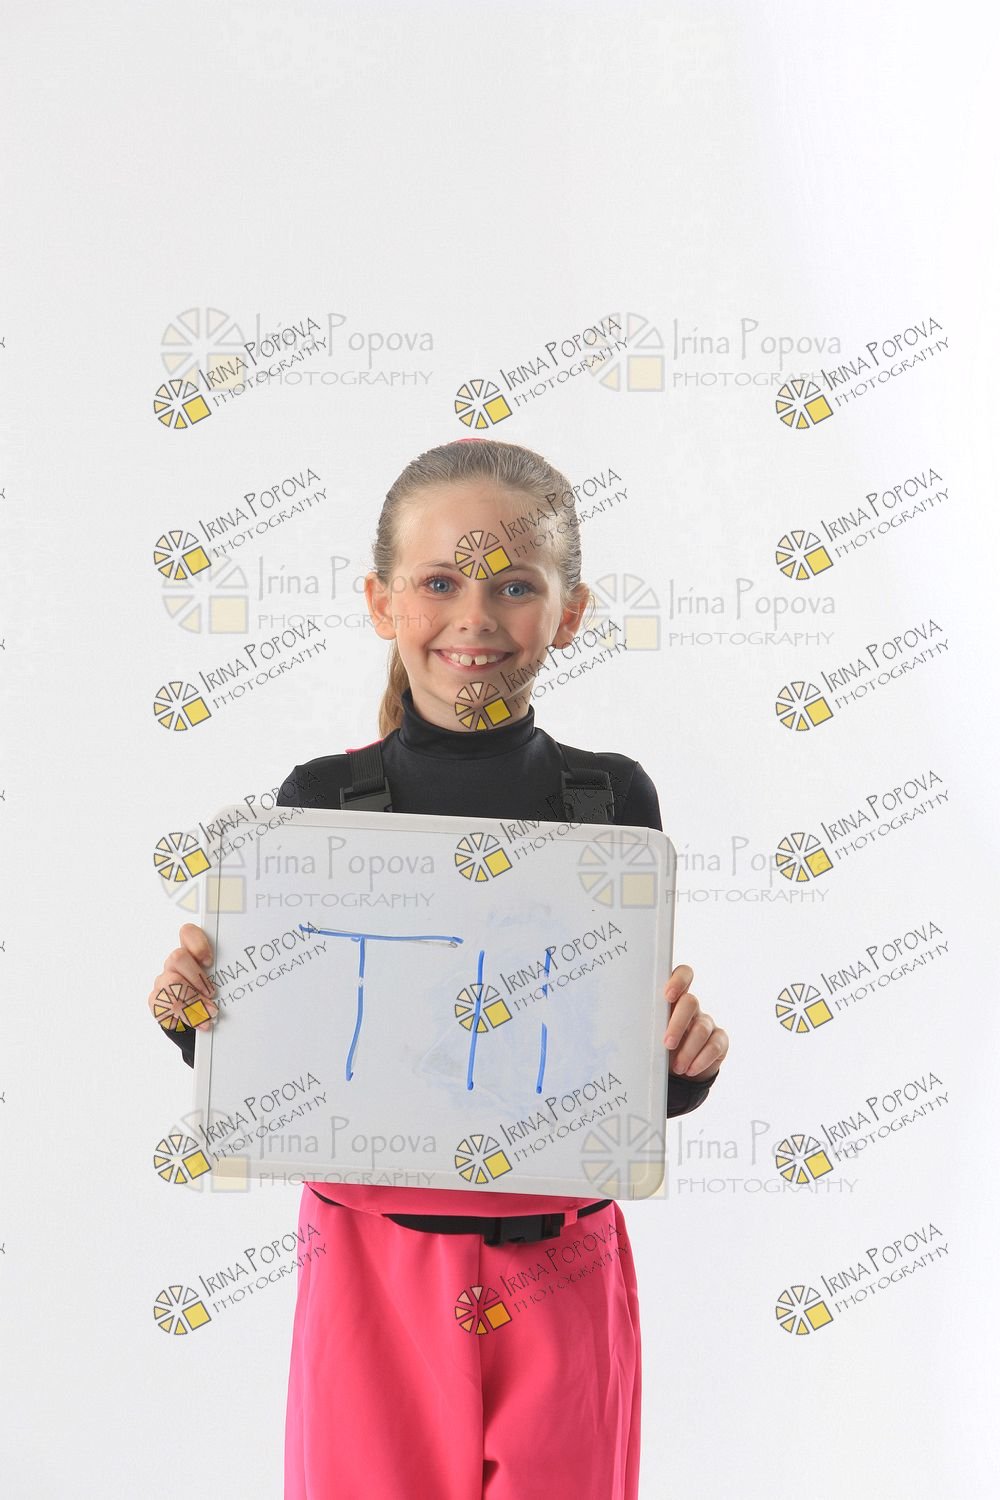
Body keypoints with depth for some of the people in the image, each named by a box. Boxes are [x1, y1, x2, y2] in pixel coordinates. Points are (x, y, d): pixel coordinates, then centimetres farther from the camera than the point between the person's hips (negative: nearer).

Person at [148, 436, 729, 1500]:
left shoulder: (612, 799, -3)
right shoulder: (318, 799, -5)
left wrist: (684, 1056, -15)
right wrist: (197, 1015, -16)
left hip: (557, 1278, 1)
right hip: (372, 1271, 0)